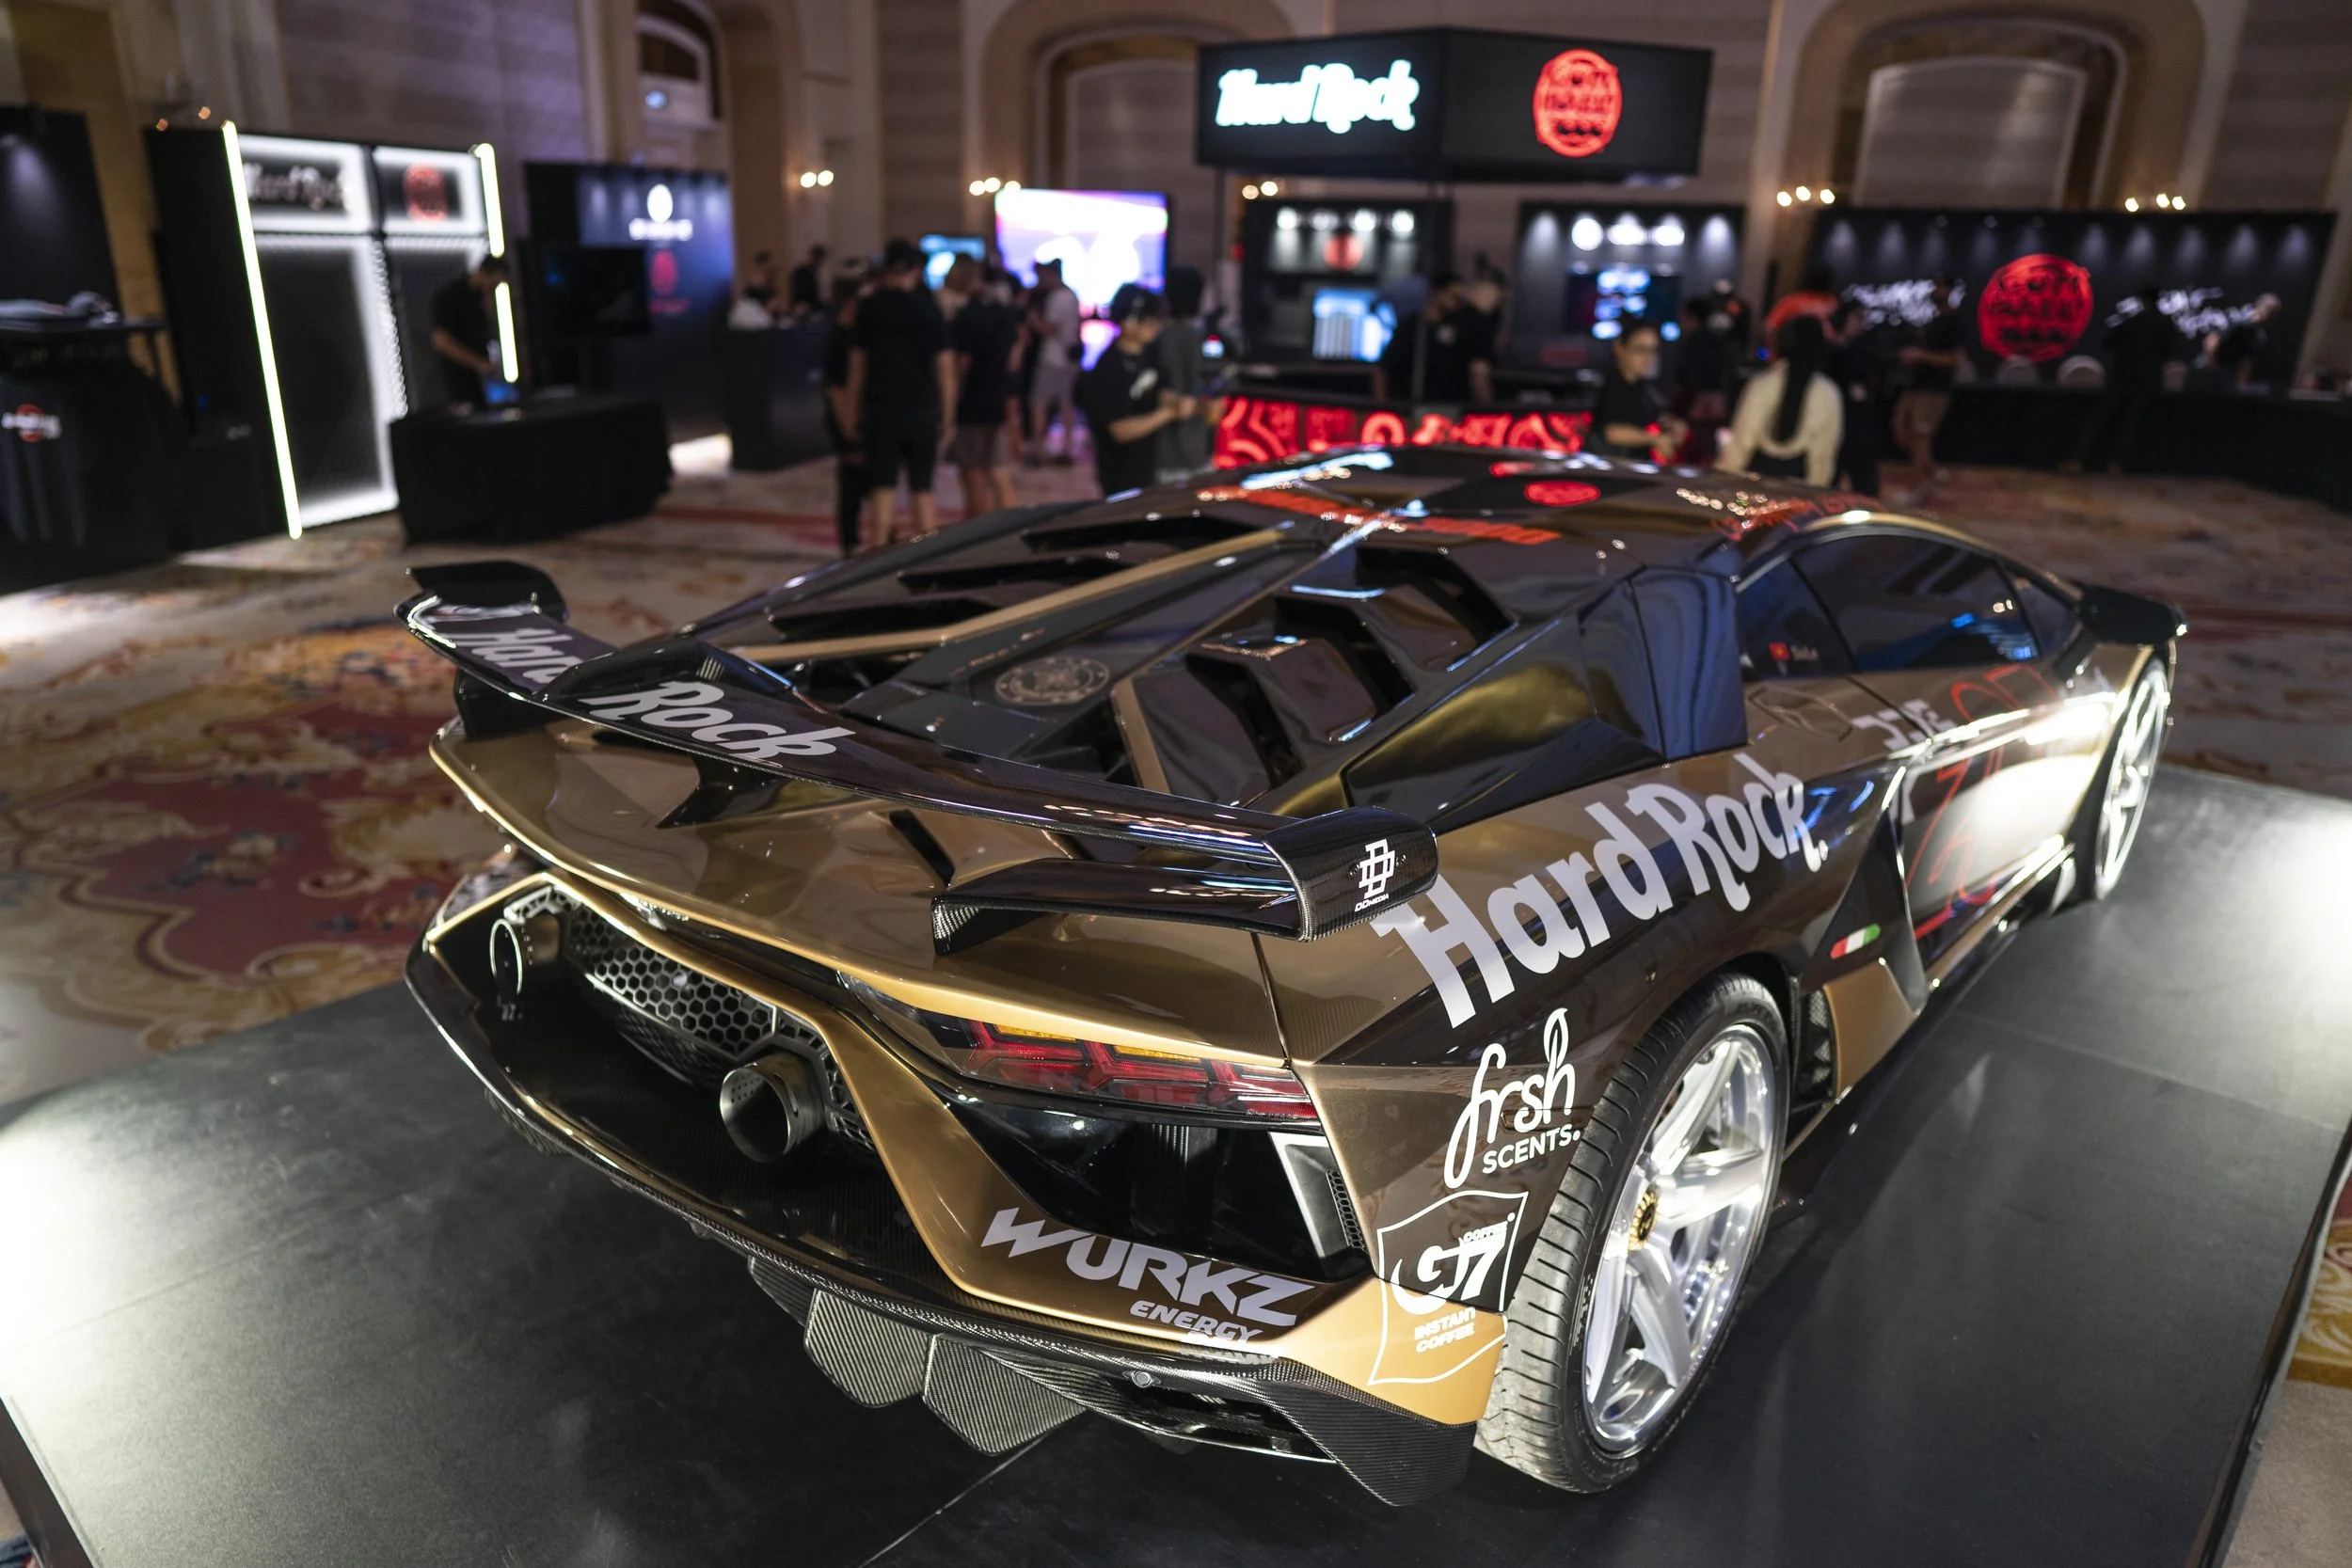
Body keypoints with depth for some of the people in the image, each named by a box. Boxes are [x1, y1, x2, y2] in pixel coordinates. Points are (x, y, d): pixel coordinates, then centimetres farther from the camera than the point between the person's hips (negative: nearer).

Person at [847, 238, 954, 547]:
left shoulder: (869, 308, 1)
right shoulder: (928, 309, -2)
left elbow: (857, 366, 5)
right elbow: (945, 367, -2)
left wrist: (855, 413, 12)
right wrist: (947, 414, 5)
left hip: (880, 409, 1)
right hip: (922, 410, -1)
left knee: (884, 491, 3)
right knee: (922, 491, 5)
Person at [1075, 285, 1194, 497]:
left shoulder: (1148, 352, 1)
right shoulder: (1110, 369, -22)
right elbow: (1122, 430, -25)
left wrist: (1180, 401, -7)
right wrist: (1170, 412, -28)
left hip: (1148, 466, 8)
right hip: (1122, 475, -8)